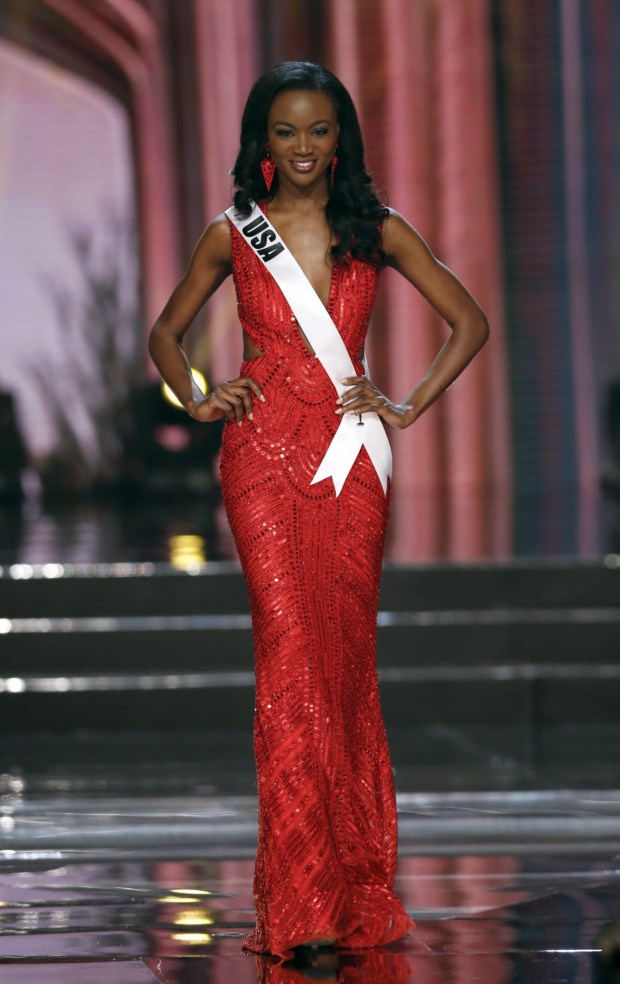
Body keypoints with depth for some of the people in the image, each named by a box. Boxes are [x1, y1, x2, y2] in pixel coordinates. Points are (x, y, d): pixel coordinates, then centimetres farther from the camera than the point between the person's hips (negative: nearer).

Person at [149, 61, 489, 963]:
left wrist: (413, 406, 2)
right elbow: (165, 333, 18)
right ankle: (299, 899, -11)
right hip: (264, 457, -1)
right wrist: (196, 402, 1)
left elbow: (470, 322, 11)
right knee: (290, 651, -11)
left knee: (348, 654, 1)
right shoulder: (232, 235, 7)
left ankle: (357, 890, 12)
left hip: (352, 461, 1)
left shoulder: (378, 231, 7)